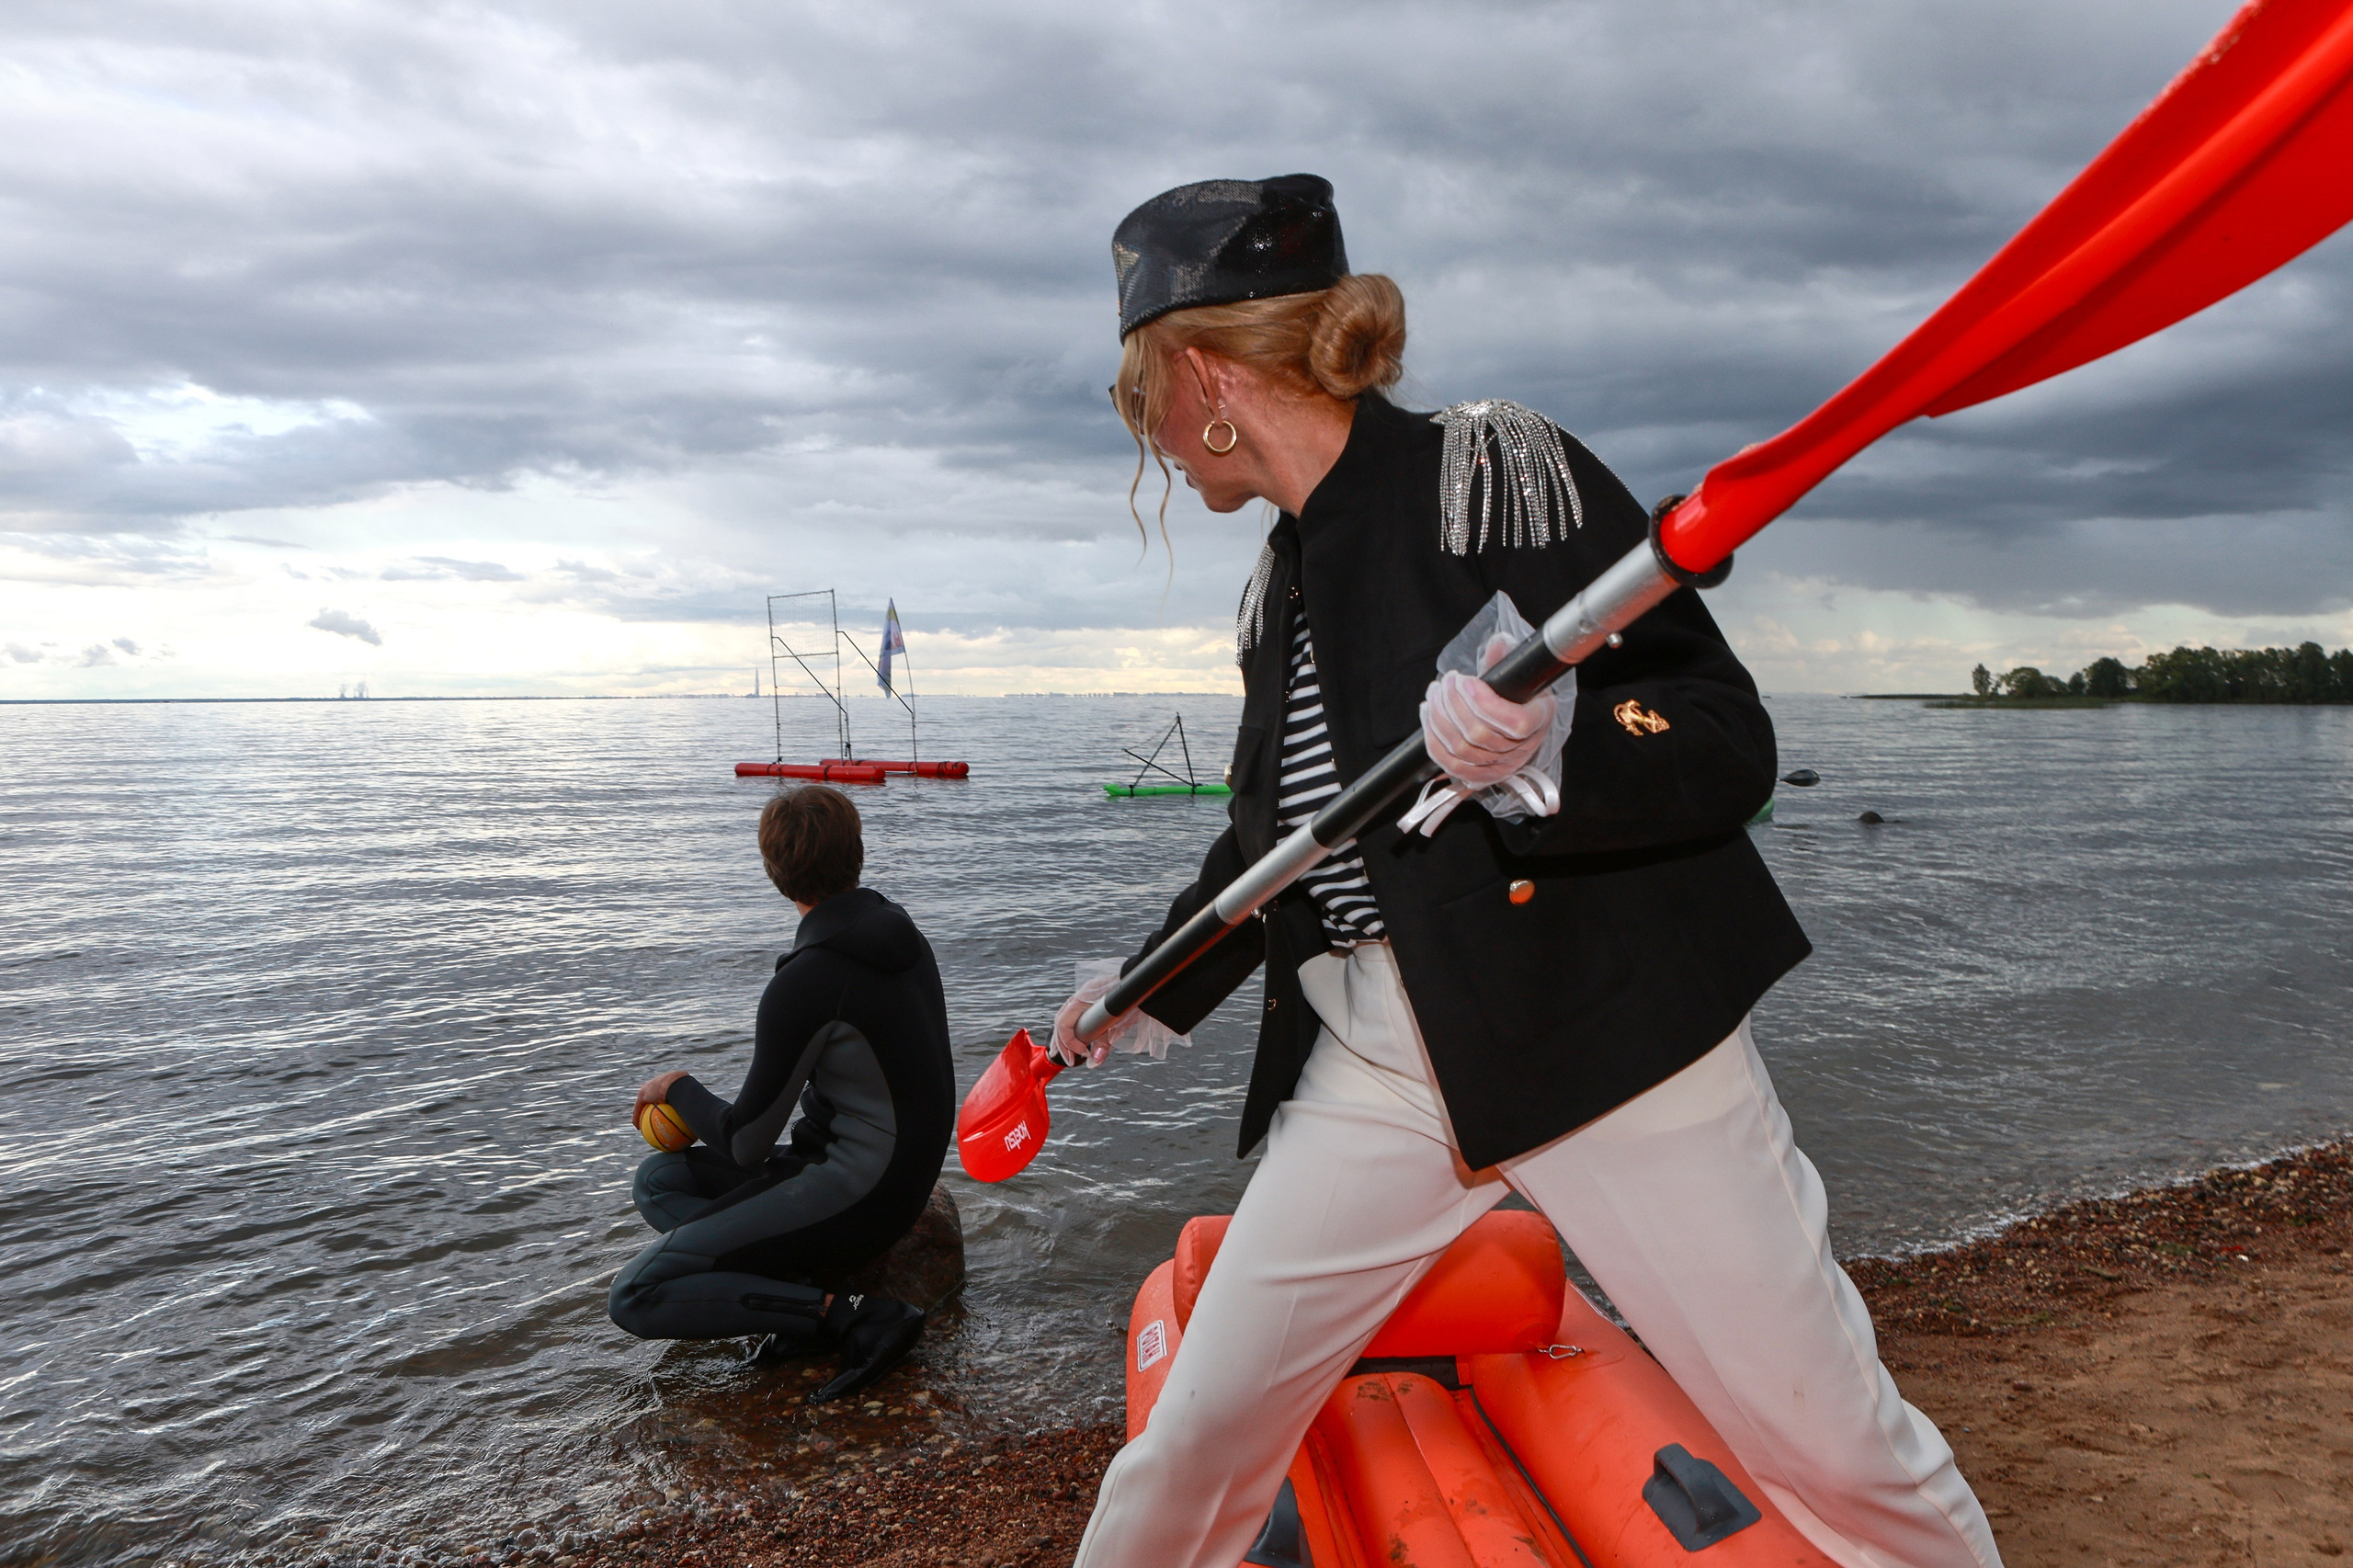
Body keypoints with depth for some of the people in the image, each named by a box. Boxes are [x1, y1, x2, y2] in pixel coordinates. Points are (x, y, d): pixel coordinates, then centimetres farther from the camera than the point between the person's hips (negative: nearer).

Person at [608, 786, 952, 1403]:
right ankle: (798, 1292, -3)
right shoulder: (898, 931, 3)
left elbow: (745, 1144, -13)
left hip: (855, 1196, -9)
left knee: (634, 1297, -8)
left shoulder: (807, 982, -23)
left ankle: (847, 1314, -16)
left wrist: (680, 1089, 7)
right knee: (658, 1178, 17)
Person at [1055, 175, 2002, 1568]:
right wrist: (1155, 994, 29)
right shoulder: (1278, 590, 12)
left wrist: (1550, 756, -32)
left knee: (1838, 1450, 4)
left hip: (1605, 1030, -5)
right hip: (1376, 1068, 6)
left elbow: (1730, 749, -14)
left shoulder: (1496, 468, -9)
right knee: (1196, 1448, 7)